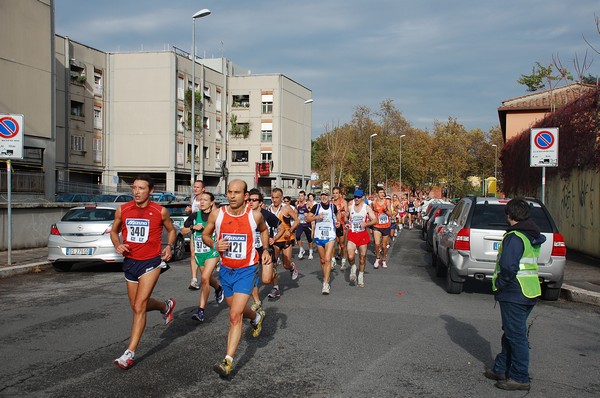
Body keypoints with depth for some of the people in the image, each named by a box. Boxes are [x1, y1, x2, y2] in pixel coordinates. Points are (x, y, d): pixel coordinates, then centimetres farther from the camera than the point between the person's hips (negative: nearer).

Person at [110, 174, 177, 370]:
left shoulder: (160, 211, -8)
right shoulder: (122, 210, -1)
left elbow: (171, 230, 9)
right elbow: (114, 231, 13)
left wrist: (169, 246, -9)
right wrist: (117, 245, -8)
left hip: (151, 262, -5)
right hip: (130, 261, 5)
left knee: (139, 307, -12)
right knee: (138, 306, 17)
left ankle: (130, 353, -6)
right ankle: (166, 306, 48)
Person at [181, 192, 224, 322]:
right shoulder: (195, 215, 3)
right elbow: (183, 230, 8)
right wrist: (194, 227, -8)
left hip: (212, 251, -4)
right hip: (199, 252, 5)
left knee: (205, 278, -19)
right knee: (208, 279, 17)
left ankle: (201, 311, -17)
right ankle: (218, 288, 53)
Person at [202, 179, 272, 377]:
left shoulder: (255, 215, -11)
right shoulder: (217, 214, -9)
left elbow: (264, 229, 12)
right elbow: (205, 235, 6)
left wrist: (266, 250, 2)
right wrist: (214, 245, -14)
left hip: (246, 271, -4)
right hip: (226, 270, 4)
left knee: (235, 316, -14)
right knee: (237, 310, 22)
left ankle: (228, 361, -10)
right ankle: (257, 317, 56)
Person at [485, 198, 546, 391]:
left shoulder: (514, 237, -18)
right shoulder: (533, 237, 12)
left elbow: (508, 266, -28)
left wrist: (499, 284, -12)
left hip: (514, 294, -10)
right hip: (530, 293, 10)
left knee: (516, 335, -2)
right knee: (511, 333, 18)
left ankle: (520, 378, 6)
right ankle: (502, 369, 28)